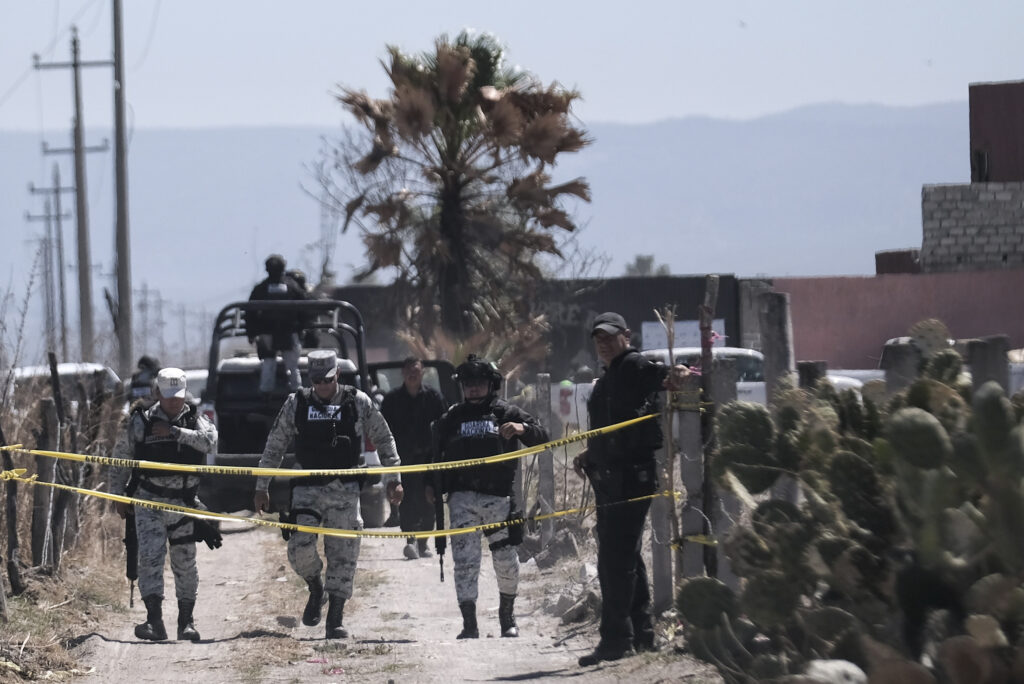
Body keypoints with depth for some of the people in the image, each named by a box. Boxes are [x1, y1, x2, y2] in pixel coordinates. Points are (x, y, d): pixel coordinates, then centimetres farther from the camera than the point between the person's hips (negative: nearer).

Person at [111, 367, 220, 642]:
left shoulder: (194, 420, 5)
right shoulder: (141, 422, 0)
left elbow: (210, 441, -16)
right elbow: (120, 458, 7)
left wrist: (174, 432, -19)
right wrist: (118, 496, 3)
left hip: (184, 503, 2)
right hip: (149, 501, -2)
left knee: (185, 562, 7)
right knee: (150, 556, -17)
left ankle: (186, 621, 19)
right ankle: (154, 621, -23)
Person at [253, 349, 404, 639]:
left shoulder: (358, 402, 3)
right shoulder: (296, 403, 5)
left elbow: (384, 440, 13)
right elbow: (274, 447, 11)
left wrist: (393, 479, 8)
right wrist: (261, 488, 10)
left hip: (345, 490, 0)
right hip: (308, 488, 0)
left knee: (343, 554, -3)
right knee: (300, 549, -15)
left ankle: (335, 619, 5)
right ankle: (316, 587, 16)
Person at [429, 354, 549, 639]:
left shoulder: (506, 413, 8)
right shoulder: (450, 419, 14)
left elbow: (541, 437, 3)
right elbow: (436, 455, 23)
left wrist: (523, 428, -17)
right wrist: (433, 486, 11)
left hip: (499, 497, -1)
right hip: (462, 496, 1)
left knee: (506, 561, 3)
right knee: (465, 560, -9)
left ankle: (507, 615, 25)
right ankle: (469, 623, -10)